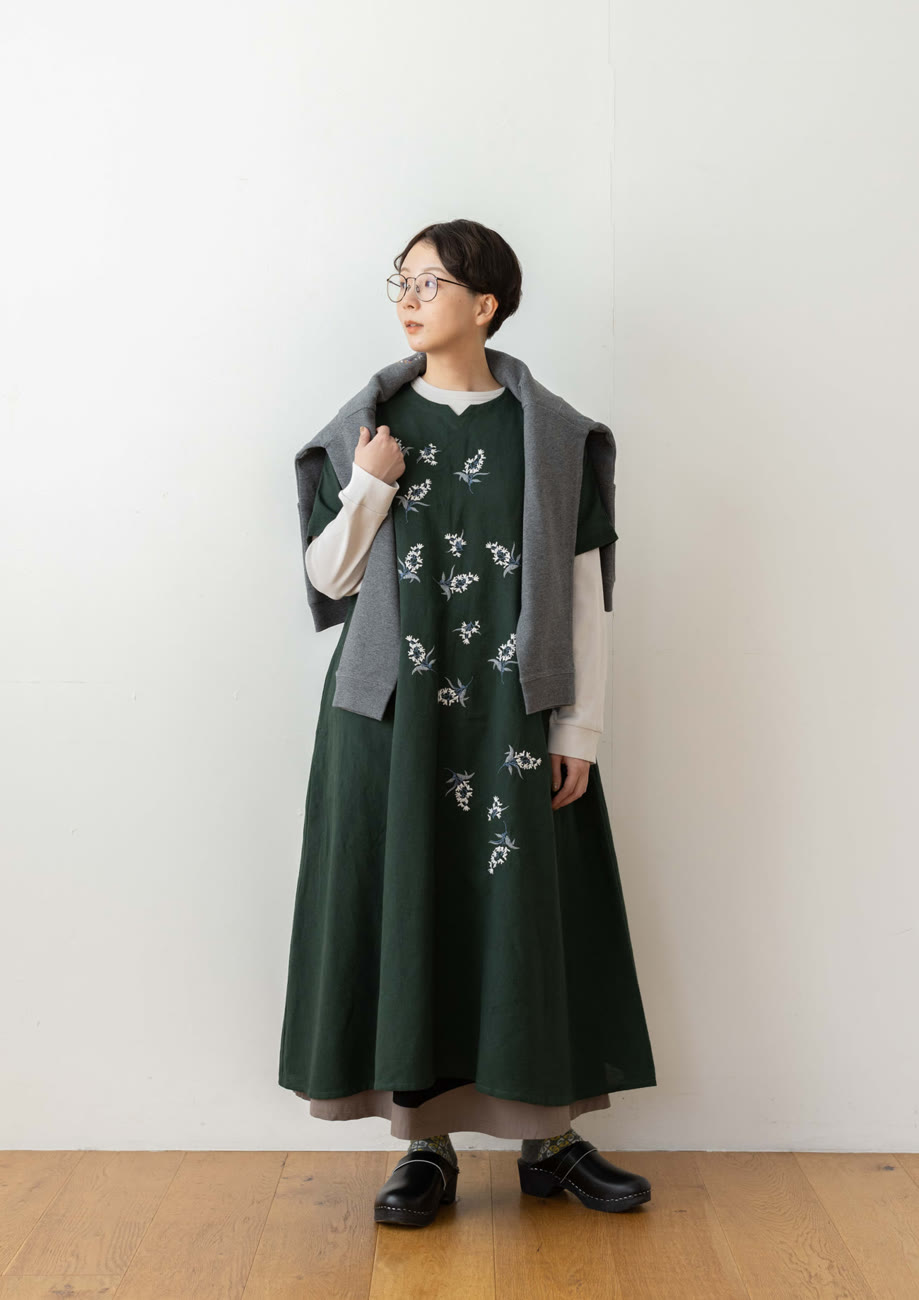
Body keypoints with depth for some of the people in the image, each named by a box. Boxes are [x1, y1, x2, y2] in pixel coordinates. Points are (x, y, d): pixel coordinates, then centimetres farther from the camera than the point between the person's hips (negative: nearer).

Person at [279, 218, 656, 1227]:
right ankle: (426, 1144, 19)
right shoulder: (368, 424, 5)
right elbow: (329, 578, 6)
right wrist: (370, 488, -10)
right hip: (393, 710, 1)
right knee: (408, 907, 4)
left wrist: (579, 731, -3)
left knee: (530, 909, 5)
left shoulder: (556, 435, 1)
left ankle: (550, 1137, 22)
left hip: (515, 713, -1)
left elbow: (585, 595, 1)